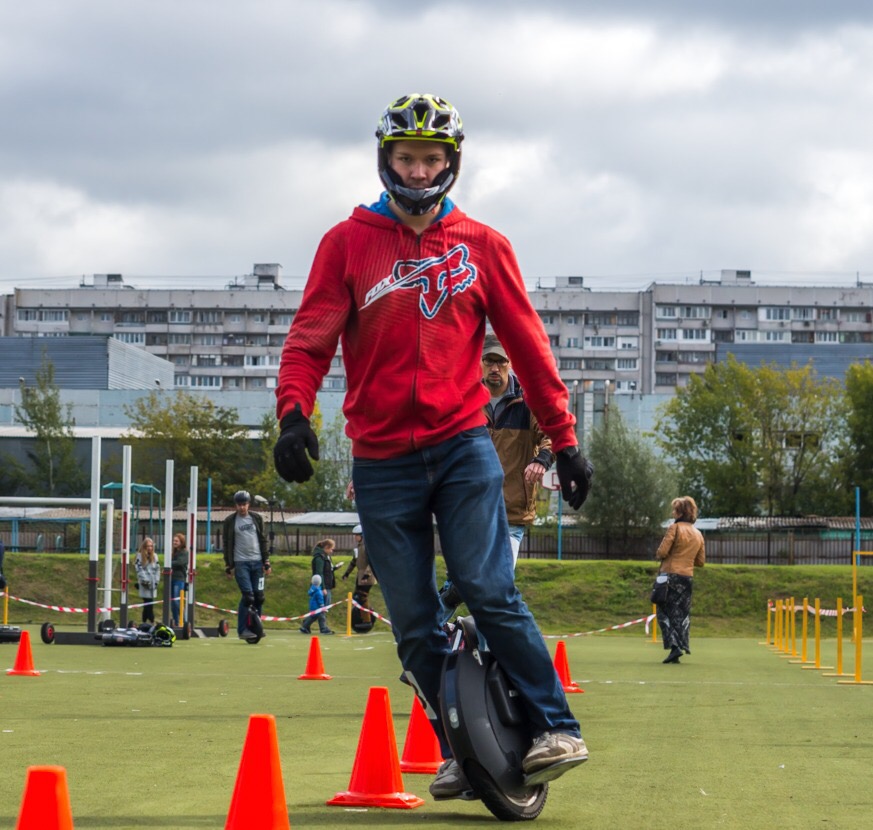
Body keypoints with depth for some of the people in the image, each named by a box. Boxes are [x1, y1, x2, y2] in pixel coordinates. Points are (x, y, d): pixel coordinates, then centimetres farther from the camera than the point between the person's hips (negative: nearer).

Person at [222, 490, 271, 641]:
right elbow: (227, 544, 3)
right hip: (241, 563, -3)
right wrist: (228, 566, -1)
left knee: (259, 596, 2)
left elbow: (263, 540, 9)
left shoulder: (257, 518, 7)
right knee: (247, 595, -12)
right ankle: (243, 630, -7)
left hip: (257, 562, 3)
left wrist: (266, 563, 5)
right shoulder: (230, 521, 0)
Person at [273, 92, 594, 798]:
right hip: (382, 462, 1)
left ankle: (556, 727, -7)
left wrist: (564, 437, 8)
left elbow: (527, 344, 10)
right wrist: (294, 412, -20)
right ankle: (463, 752, 15)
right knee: (415, 627, 3)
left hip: (463, 445, -1)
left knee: (489, 590, -16)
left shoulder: (482, 246, 6)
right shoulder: (349, 242, 5)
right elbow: (311, 337, -2)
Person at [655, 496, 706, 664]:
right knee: (682, 614, 10)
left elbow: (662, 552, -14)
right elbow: (701, 561, 14)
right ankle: (682, 645, 4)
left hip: (670, 574, -5)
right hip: (687, 577, 5)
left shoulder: (675, 528, -9)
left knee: (665, 612, -1)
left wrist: (659, 555, 7)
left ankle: (674, 646, -14)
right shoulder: (698, 534, 11)